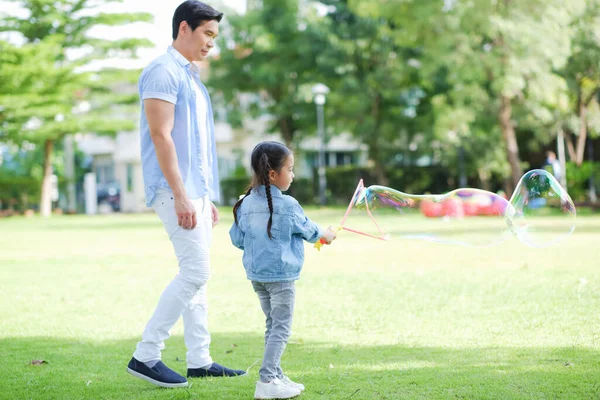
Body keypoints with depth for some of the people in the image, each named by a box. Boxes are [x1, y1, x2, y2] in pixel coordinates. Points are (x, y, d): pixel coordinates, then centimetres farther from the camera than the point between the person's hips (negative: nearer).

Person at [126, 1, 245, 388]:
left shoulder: (191, 76, 19)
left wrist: (207, 197, 21)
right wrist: (180, 196, -22)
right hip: (175, 189, -10)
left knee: (197, 273, 9)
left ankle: (199, 360, 13)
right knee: (195, 270, -13)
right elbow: (161, 136, -18)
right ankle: (145, 356, -8)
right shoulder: (163, 72, -10)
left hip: (196, 189, 10)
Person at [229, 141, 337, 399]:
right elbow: (307, 230, 2)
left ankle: (276, 376, 24)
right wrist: (325, 236, 23)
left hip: (256, 275, 7)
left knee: (273, 325, 19)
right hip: (280, 276, -7)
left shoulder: (246, 204, 1)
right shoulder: (287, 206, -15)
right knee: (281, 329, -2)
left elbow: (237, 238, 6)